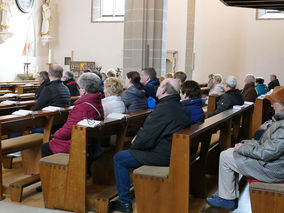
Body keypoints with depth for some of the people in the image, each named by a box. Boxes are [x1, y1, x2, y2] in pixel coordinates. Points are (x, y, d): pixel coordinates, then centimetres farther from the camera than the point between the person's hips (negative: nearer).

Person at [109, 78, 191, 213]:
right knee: (134, 151, 30)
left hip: (162, 156, -10)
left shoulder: (163, 109, -24)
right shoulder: (178, 106, 8)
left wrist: (134, 144, -3)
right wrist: (138, 139, 7)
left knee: (119, 158, -2)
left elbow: (147, 138, -23)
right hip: (172, 151, 10)